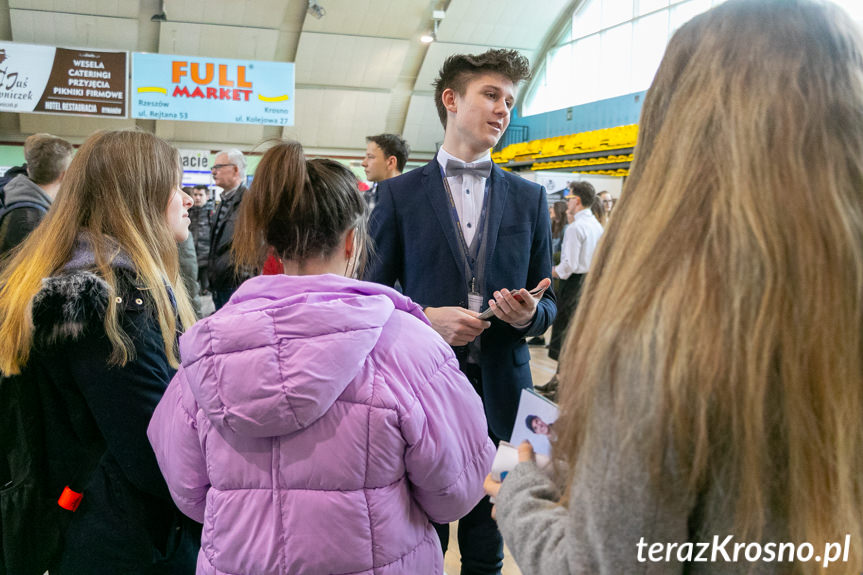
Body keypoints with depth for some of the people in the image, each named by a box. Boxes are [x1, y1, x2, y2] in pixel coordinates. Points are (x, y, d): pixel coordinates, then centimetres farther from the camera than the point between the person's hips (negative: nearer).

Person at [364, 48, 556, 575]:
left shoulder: (530, 198, 8)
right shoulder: (399, 195, 1)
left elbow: (548, 303, 11)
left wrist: (529, 314, -12)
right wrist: (426, 318, -16)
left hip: (501, 392, 2)